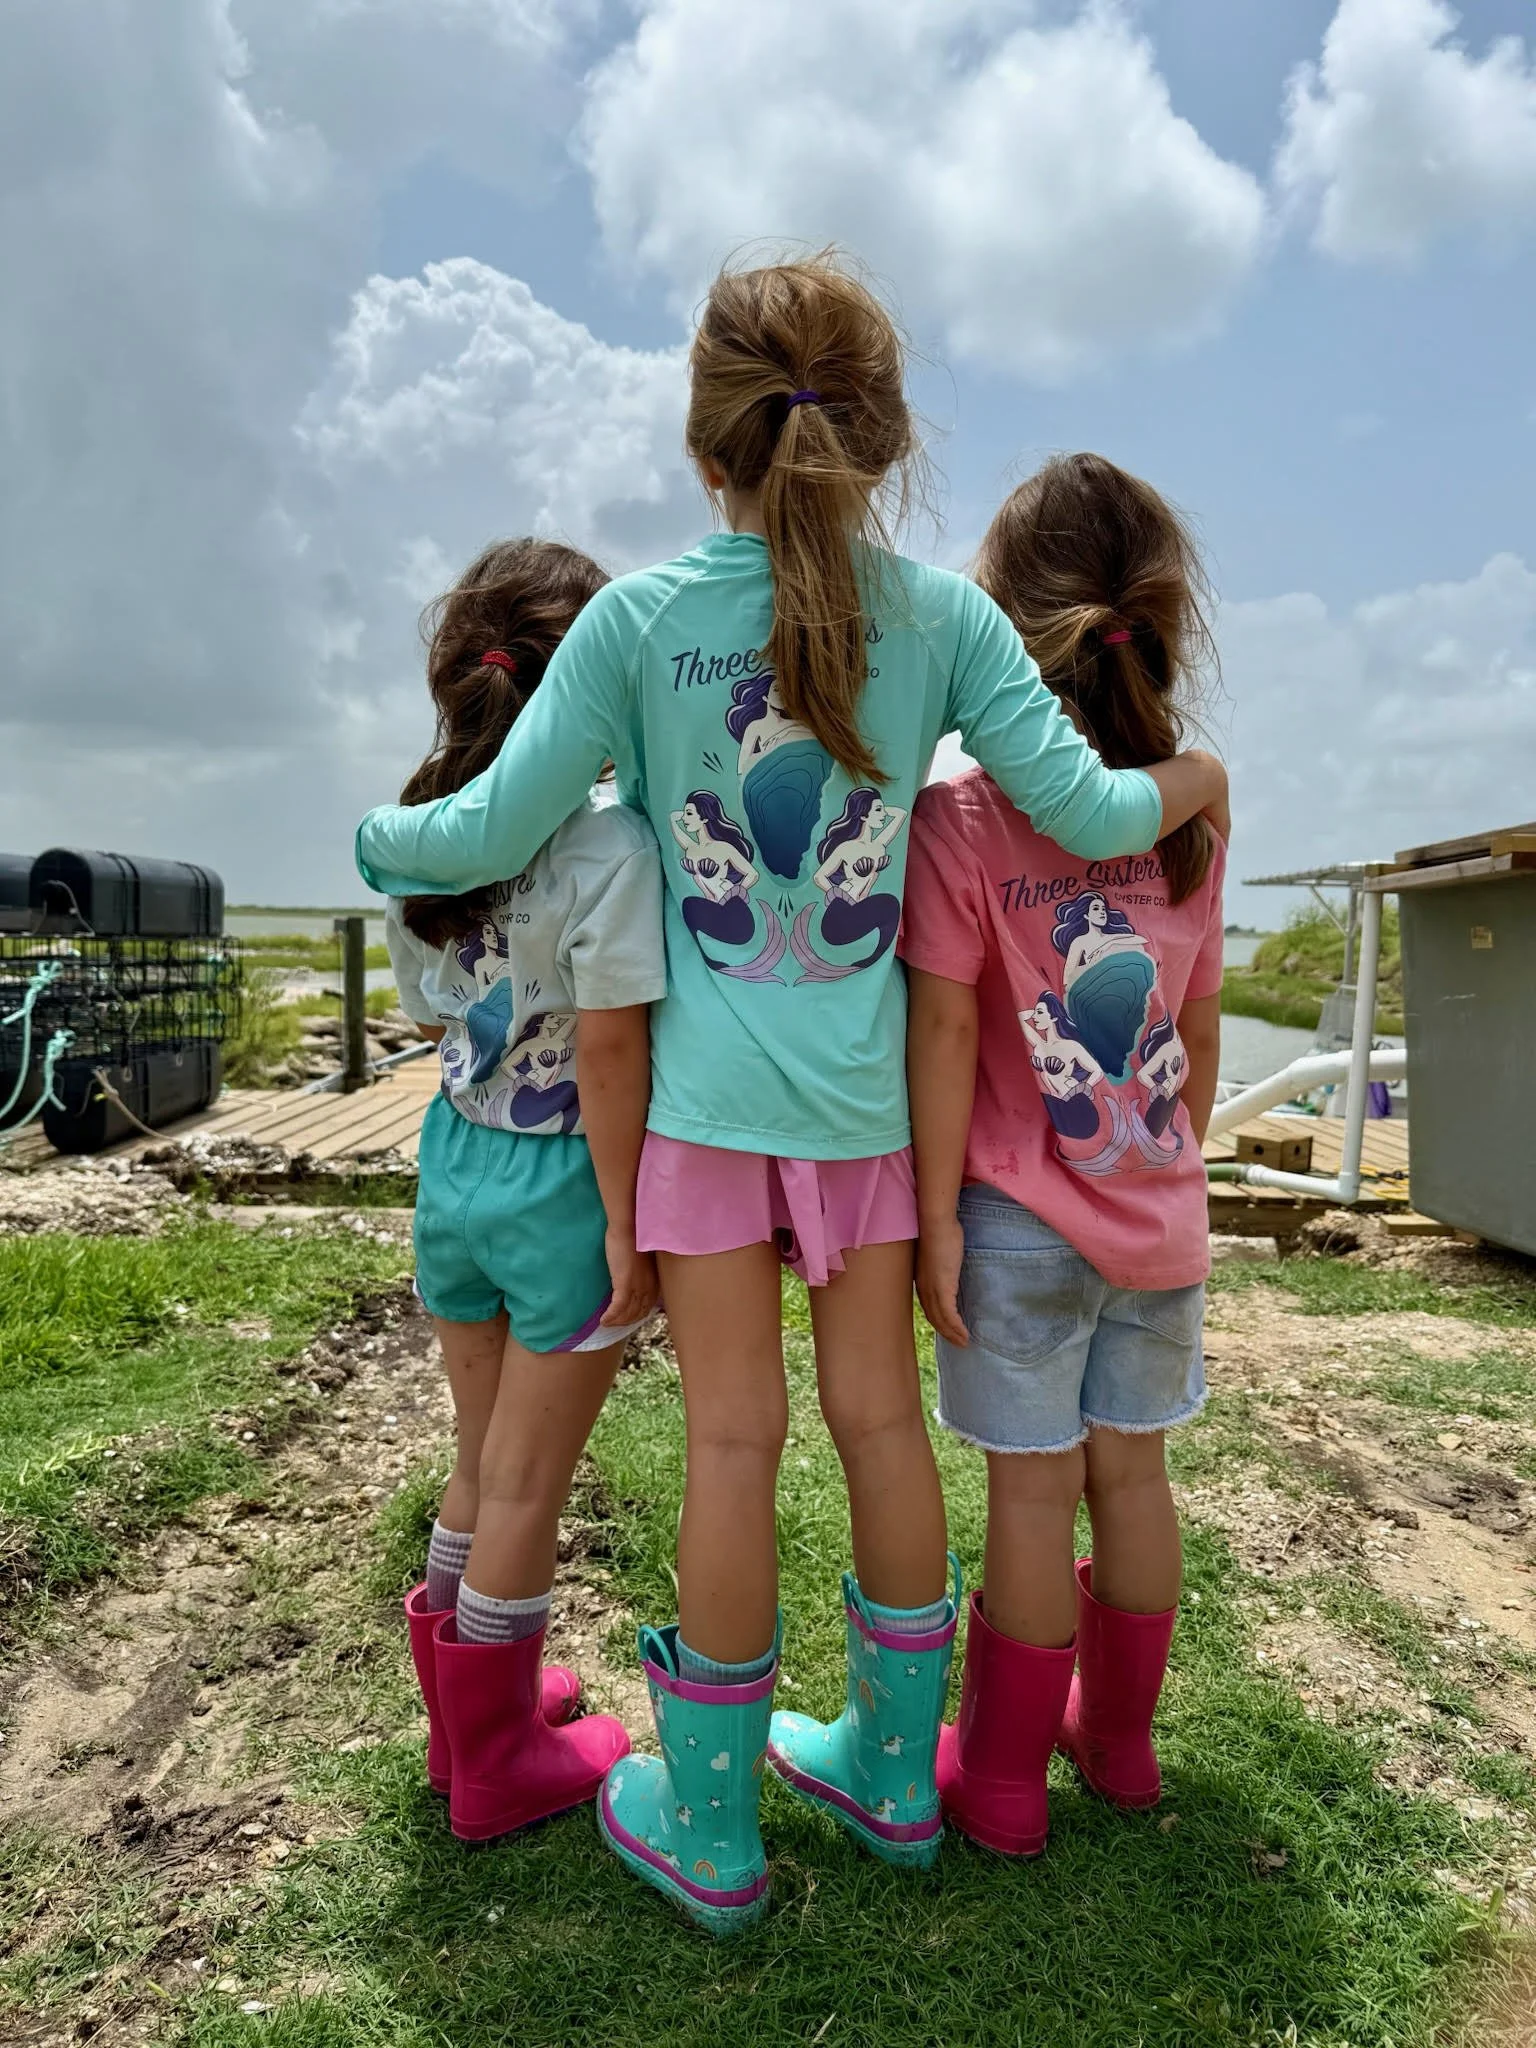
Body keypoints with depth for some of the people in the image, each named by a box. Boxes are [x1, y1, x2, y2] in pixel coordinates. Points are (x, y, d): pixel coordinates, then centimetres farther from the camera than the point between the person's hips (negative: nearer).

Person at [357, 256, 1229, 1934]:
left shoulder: (637, 615, -7)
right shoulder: (943, 615, -3)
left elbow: (493, 832, -7)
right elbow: (1083, 810, -4)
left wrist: (376, 834, 14)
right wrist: (1190, 781, 17)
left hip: (709, 1088, -1)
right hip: (868, 1092, 2)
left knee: (733, 1438, 7)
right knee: (880, 1415, 13)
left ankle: (707, 1829, 25)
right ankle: (893, 1774, 33)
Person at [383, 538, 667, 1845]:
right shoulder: (610, 847, -19)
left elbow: (435, 1022, 9)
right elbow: (609, 1051, -21)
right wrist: (626, 1221, -14)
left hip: (454, 1168, 6)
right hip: (561, 1187, -6)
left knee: (484, 1465, 23)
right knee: (526, 1486, 11)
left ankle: (473, 1704, 42)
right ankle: (496, 1765, 31)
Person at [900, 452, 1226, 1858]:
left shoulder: (958, 817, -14)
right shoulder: (1189, 825, 1)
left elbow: (945, 1028, -16)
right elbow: (1199, 1038, 7)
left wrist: (936, 1213, -10)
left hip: (1021, 1216, -4)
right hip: (1159, 1214, 4)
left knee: (1034, 1490, 7)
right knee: (1131, 1471, 17)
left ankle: (1003, 1778, 26)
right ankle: (1120, 1739, 37)